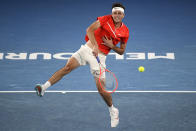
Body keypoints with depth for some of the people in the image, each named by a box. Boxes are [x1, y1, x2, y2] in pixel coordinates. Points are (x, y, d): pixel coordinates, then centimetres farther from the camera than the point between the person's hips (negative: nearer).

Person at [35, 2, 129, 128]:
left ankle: (113, 111, 19)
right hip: (88, 48, 0)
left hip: (100, 56, 0)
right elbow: (89, 30, -14)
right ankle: (44, 87, -20)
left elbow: (121, 51, 12)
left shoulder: (125, 31, 1)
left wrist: (111, 46, -9)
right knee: (68, 67, -22)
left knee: (102, 90, -6)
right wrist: (95, 45, -25)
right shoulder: (106, 19, -4)